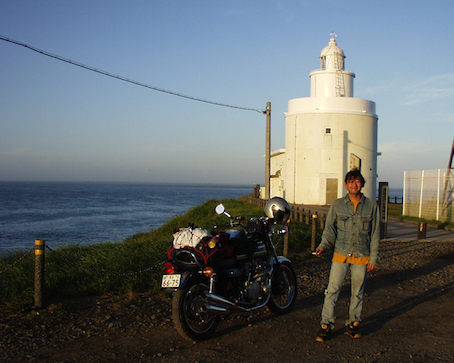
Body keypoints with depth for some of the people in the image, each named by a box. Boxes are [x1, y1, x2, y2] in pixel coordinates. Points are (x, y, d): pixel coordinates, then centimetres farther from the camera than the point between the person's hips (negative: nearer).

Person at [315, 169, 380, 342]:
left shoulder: (371, 206, 3)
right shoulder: (337, 205, 2)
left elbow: (375, 234, 5)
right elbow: (330, 229, 4)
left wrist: (374, 258, 1)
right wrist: (323, 245, -13)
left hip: (362, 257, 1)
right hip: (341, 255, 0)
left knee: (357, 292, 10)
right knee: (332, 290, -5)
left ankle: (353, 324, 26)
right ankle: (326, 325, 2)